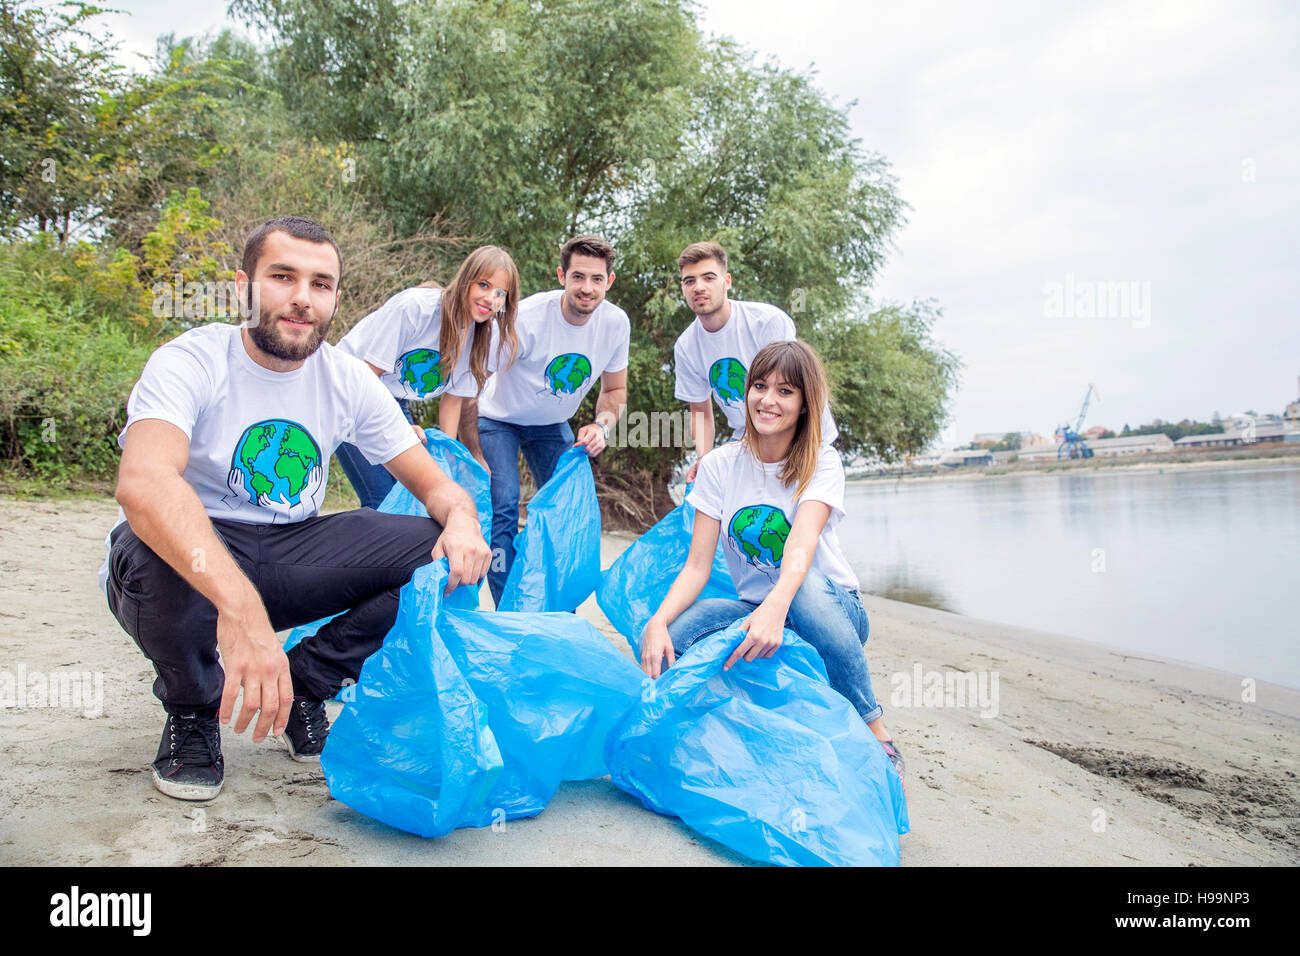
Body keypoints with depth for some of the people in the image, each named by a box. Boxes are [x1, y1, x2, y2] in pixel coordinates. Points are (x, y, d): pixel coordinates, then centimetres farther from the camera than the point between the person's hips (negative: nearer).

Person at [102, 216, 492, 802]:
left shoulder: (348, 381, -3)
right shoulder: (191, 363, -18)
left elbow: (432, 482, -1)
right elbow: (142, 482, -39)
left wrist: (462, 518, -28)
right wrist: (240, 606, -55)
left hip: (288, 564, 4)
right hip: (190, 566, -3)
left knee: (437, 552, -15)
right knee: (156, 549, -38)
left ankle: (303, 686, 2)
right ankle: (192, 710, -5)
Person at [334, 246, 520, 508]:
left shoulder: (481, 334, -7)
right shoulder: (415, 306, -27)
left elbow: (453, 398, 1)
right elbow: (368, 375, -22)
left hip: (395, 403, 6)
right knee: (381, 499, -16)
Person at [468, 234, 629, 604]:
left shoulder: (616, 323, -17)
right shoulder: (528, 317, -30)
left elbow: (615, 389, 0)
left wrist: (602, 426, -20)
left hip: (553, 424, 4)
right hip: (500, 419, -4)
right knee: (504, 506, -18)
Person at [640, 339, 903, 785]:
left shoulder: (822, 463, -10)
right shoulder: (720, 465, -2)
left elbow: (802, 543, -29)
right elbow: (697, 565, -9)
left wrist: (775, 608, -50)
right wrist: (657, 622, -28)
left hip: (831, 609, -2)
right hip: (755, 609, 2)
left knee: (806, 589, -40)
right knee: (664, 641, -28)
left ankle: (876, 733, -21)